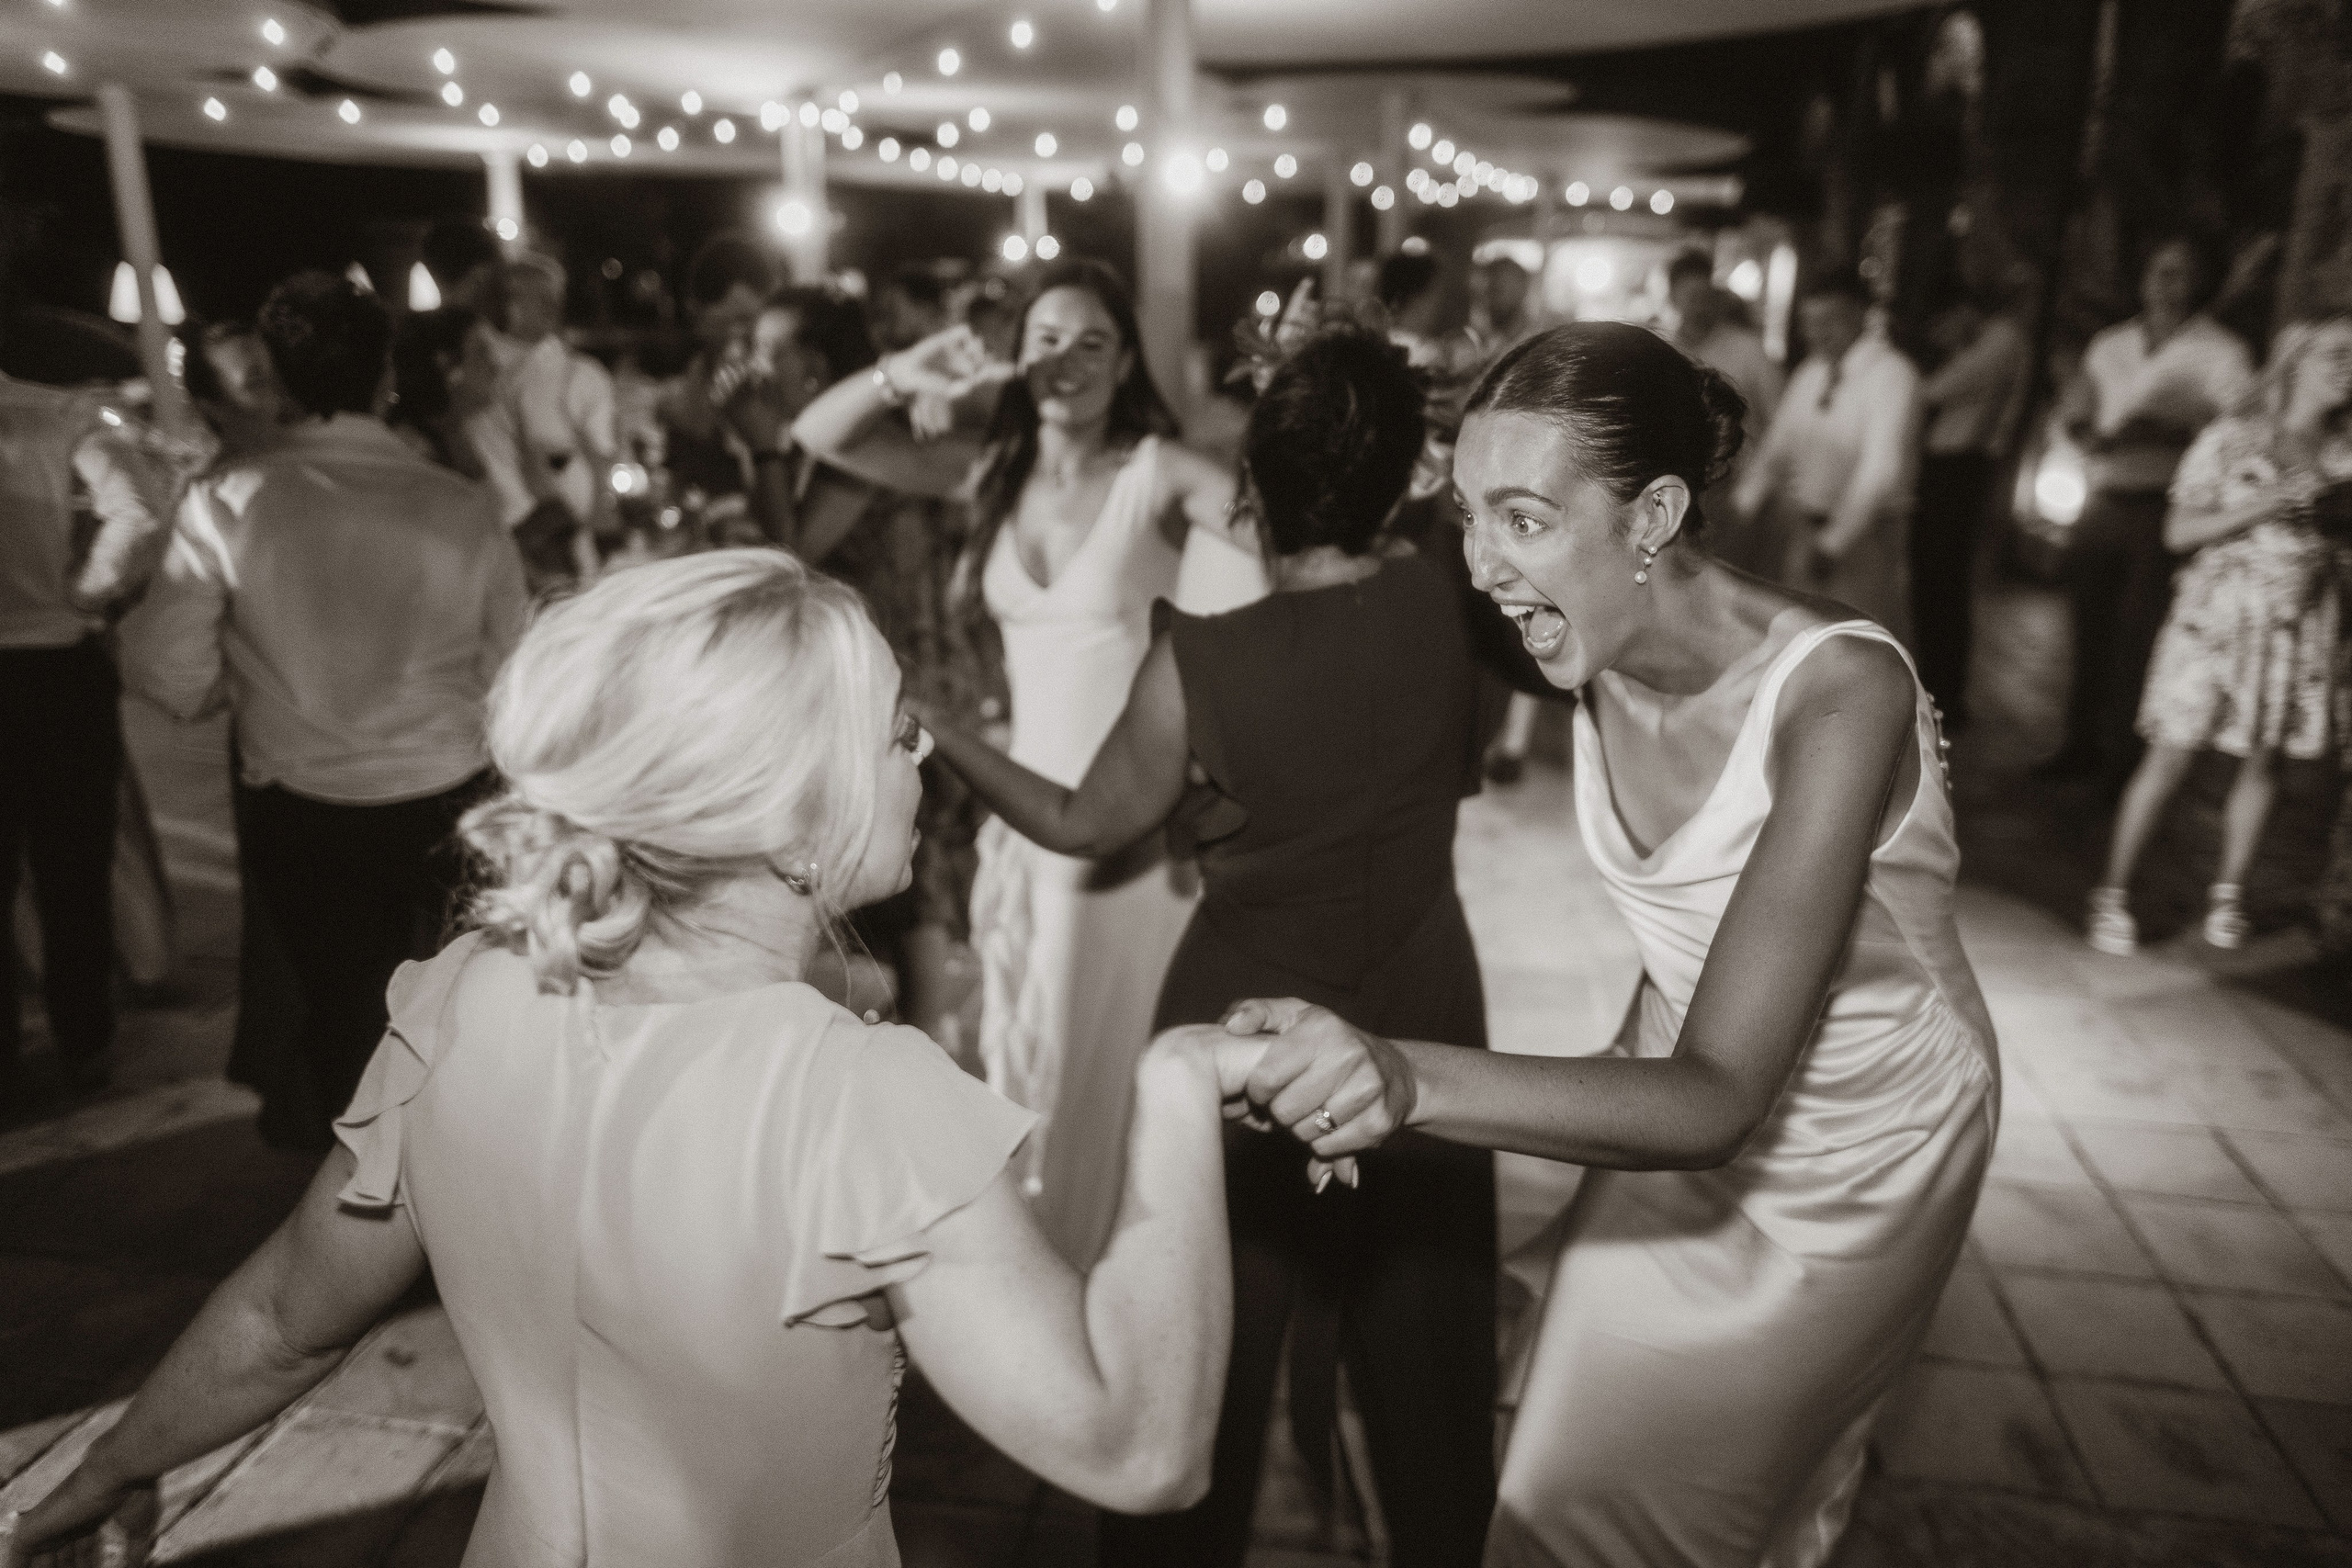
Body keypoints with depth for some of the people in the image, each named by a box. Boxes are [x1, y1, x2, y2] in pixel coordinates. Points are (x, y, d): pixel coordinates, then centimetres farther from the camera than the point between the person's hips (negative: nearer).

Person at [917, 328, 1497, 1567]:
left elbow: (1083, 824, -7)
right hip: (1421, 1021, 3)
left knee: (1208, 1353, 19)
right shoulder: (1436, 603, -11)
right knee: (1424, 1344, 22)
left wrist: (935, 730, 4)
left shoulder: (1199, 659, -21)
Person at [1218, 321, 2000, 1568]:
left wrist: (1410, 1080, -55)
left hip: (1864, 1153, -4)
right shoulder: (1600, 658, -16)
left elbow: (1718, 1100, -40)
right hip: (1684, 1097, 5)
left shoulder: (1840, 687, -34)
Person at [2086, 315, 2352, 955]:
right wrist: (2262, 505, -15)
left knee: (2263, 758, 7)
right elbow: (2178, 532, -6)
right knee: (2171, 754, -4)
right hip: (2219, 610, -3)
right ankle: (2115, 891, 4)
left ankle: (2228, 888, 23)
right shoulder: (2231, 438, -3)